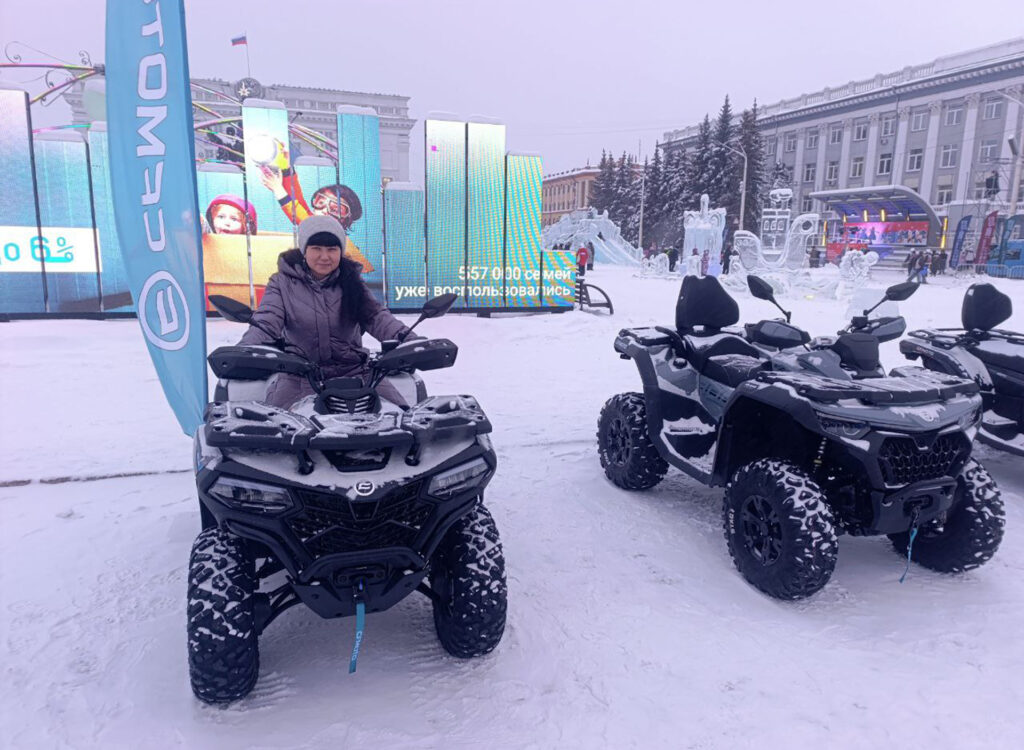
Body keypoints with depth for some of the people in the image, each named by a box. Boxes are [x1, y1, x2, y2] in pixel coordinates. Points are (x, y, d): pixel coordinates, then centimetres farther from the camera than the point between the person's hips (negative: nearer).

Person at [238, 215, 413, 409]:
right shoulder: (282, 283, 1)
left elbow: (376, 316, -2)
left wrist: (406, 337, -22)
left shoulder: (351, 282, 7)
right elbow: (265, 323, -8)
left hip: (353, 372, 2)